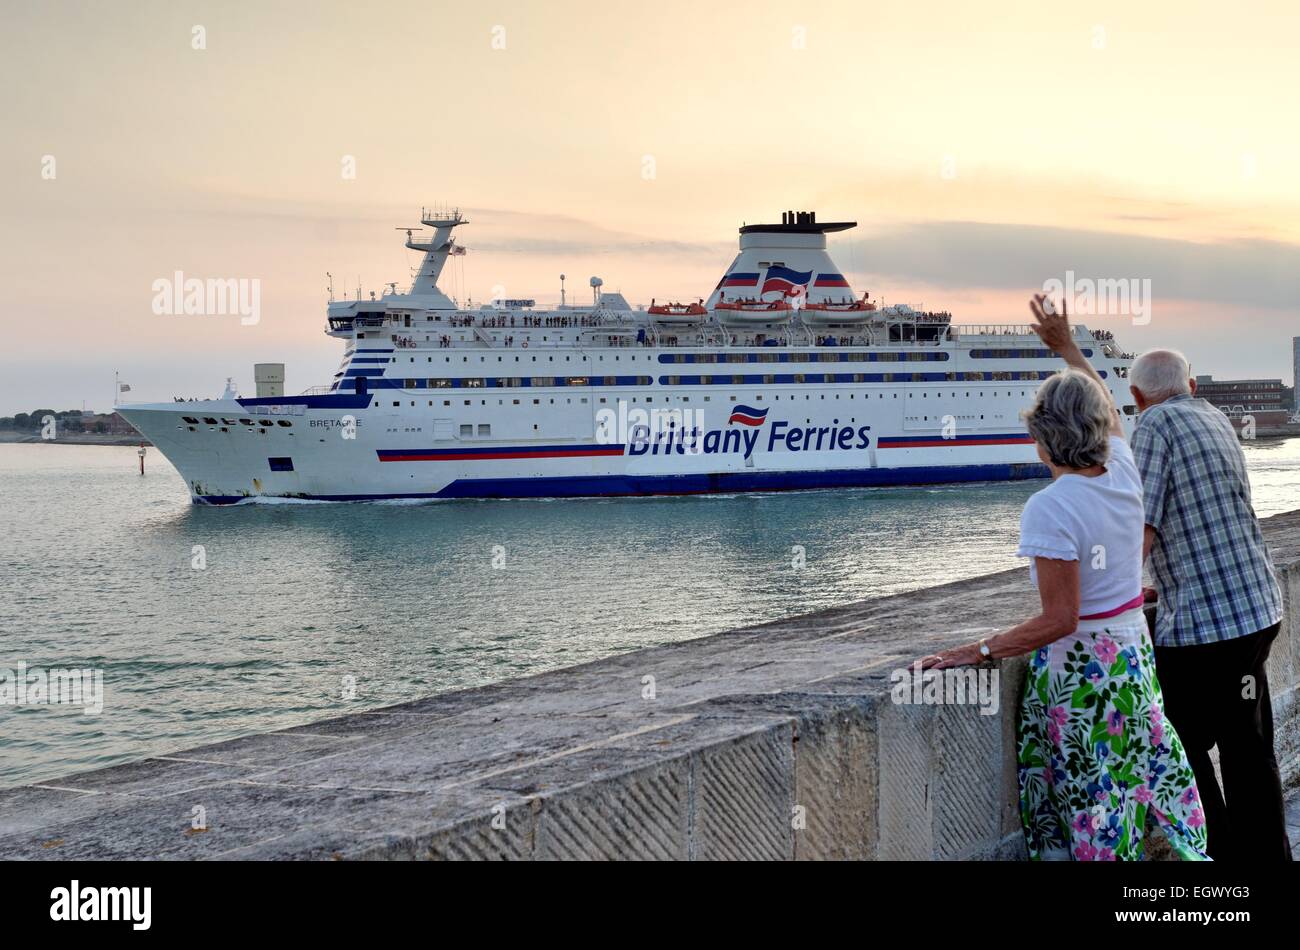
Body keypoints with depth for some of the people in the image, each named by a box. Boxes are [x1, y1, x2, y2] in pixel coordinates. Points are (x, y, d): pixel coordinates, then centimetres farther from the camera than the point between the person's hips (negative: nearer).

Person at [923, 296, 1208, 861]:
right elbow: (1108, 409, 24)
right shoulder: (1122, 474, 0)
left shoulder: (1049, 509, -20)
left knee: (1090, 812, 1)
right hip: (1134, 657, 7)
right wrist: (1068, 347, 36)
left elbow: (1059, 620, -22)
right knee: (1145, 782, 16)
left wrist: (977, 652, -17)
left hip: (1078, 672, -7)